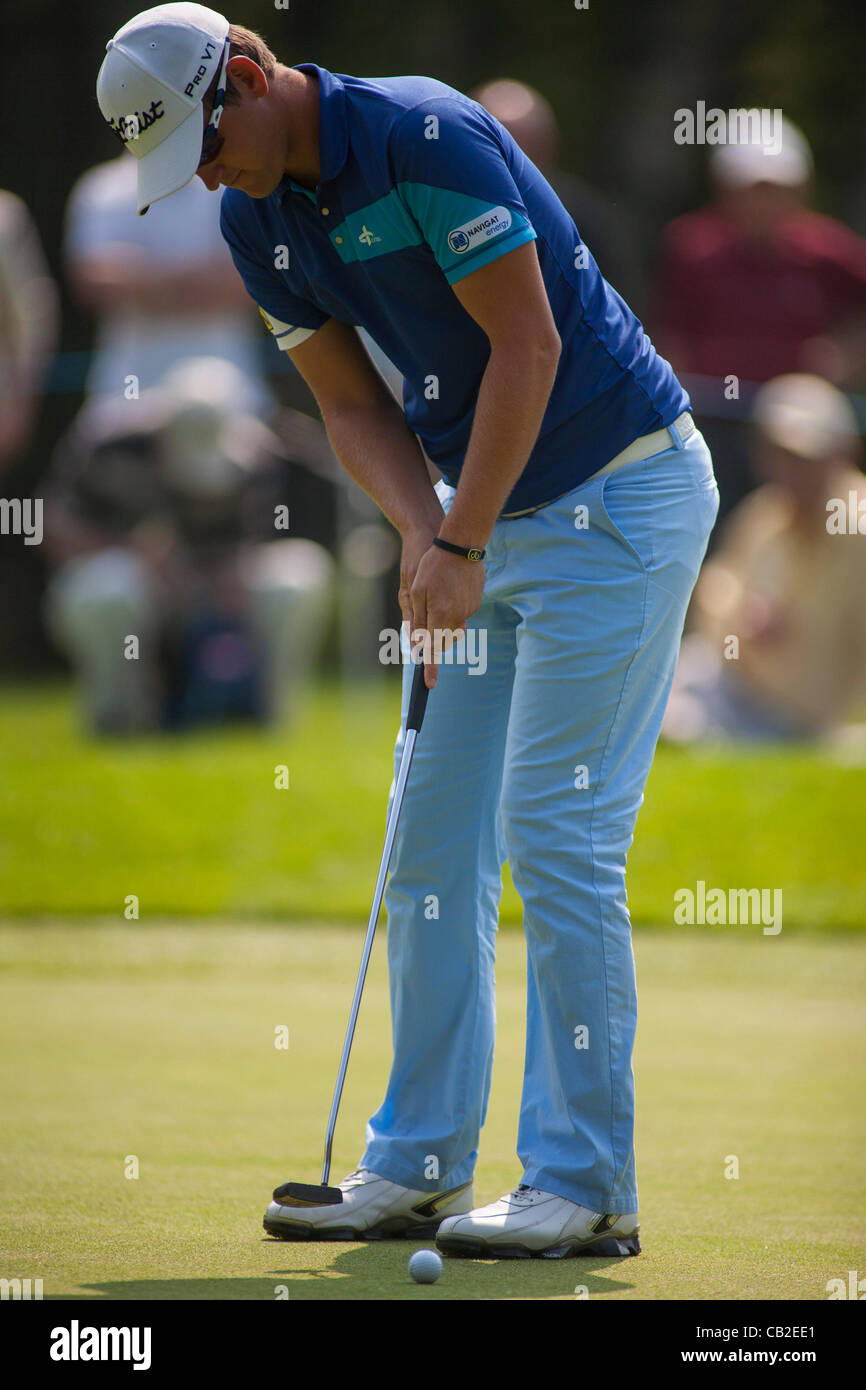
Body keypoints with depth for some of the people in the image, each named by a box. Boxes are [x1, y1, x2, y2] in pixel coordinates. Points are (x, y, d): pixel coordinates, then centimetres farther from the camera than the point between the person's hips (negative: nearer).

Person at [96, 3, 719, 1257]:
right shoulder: (256, 221, 3)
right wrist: (423, 532, -10)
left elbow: (527, 346, -21)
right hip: (497, 515, 9)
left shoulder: (426, 138, -22)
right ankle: (418, 1167, 13)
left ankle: (587, 1187, -7)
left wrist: (461, 547, -18)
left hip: (619, 493, -8)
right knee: (436, 840, 7)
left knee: (555, 834, -11)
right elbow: (354, 406, 7)